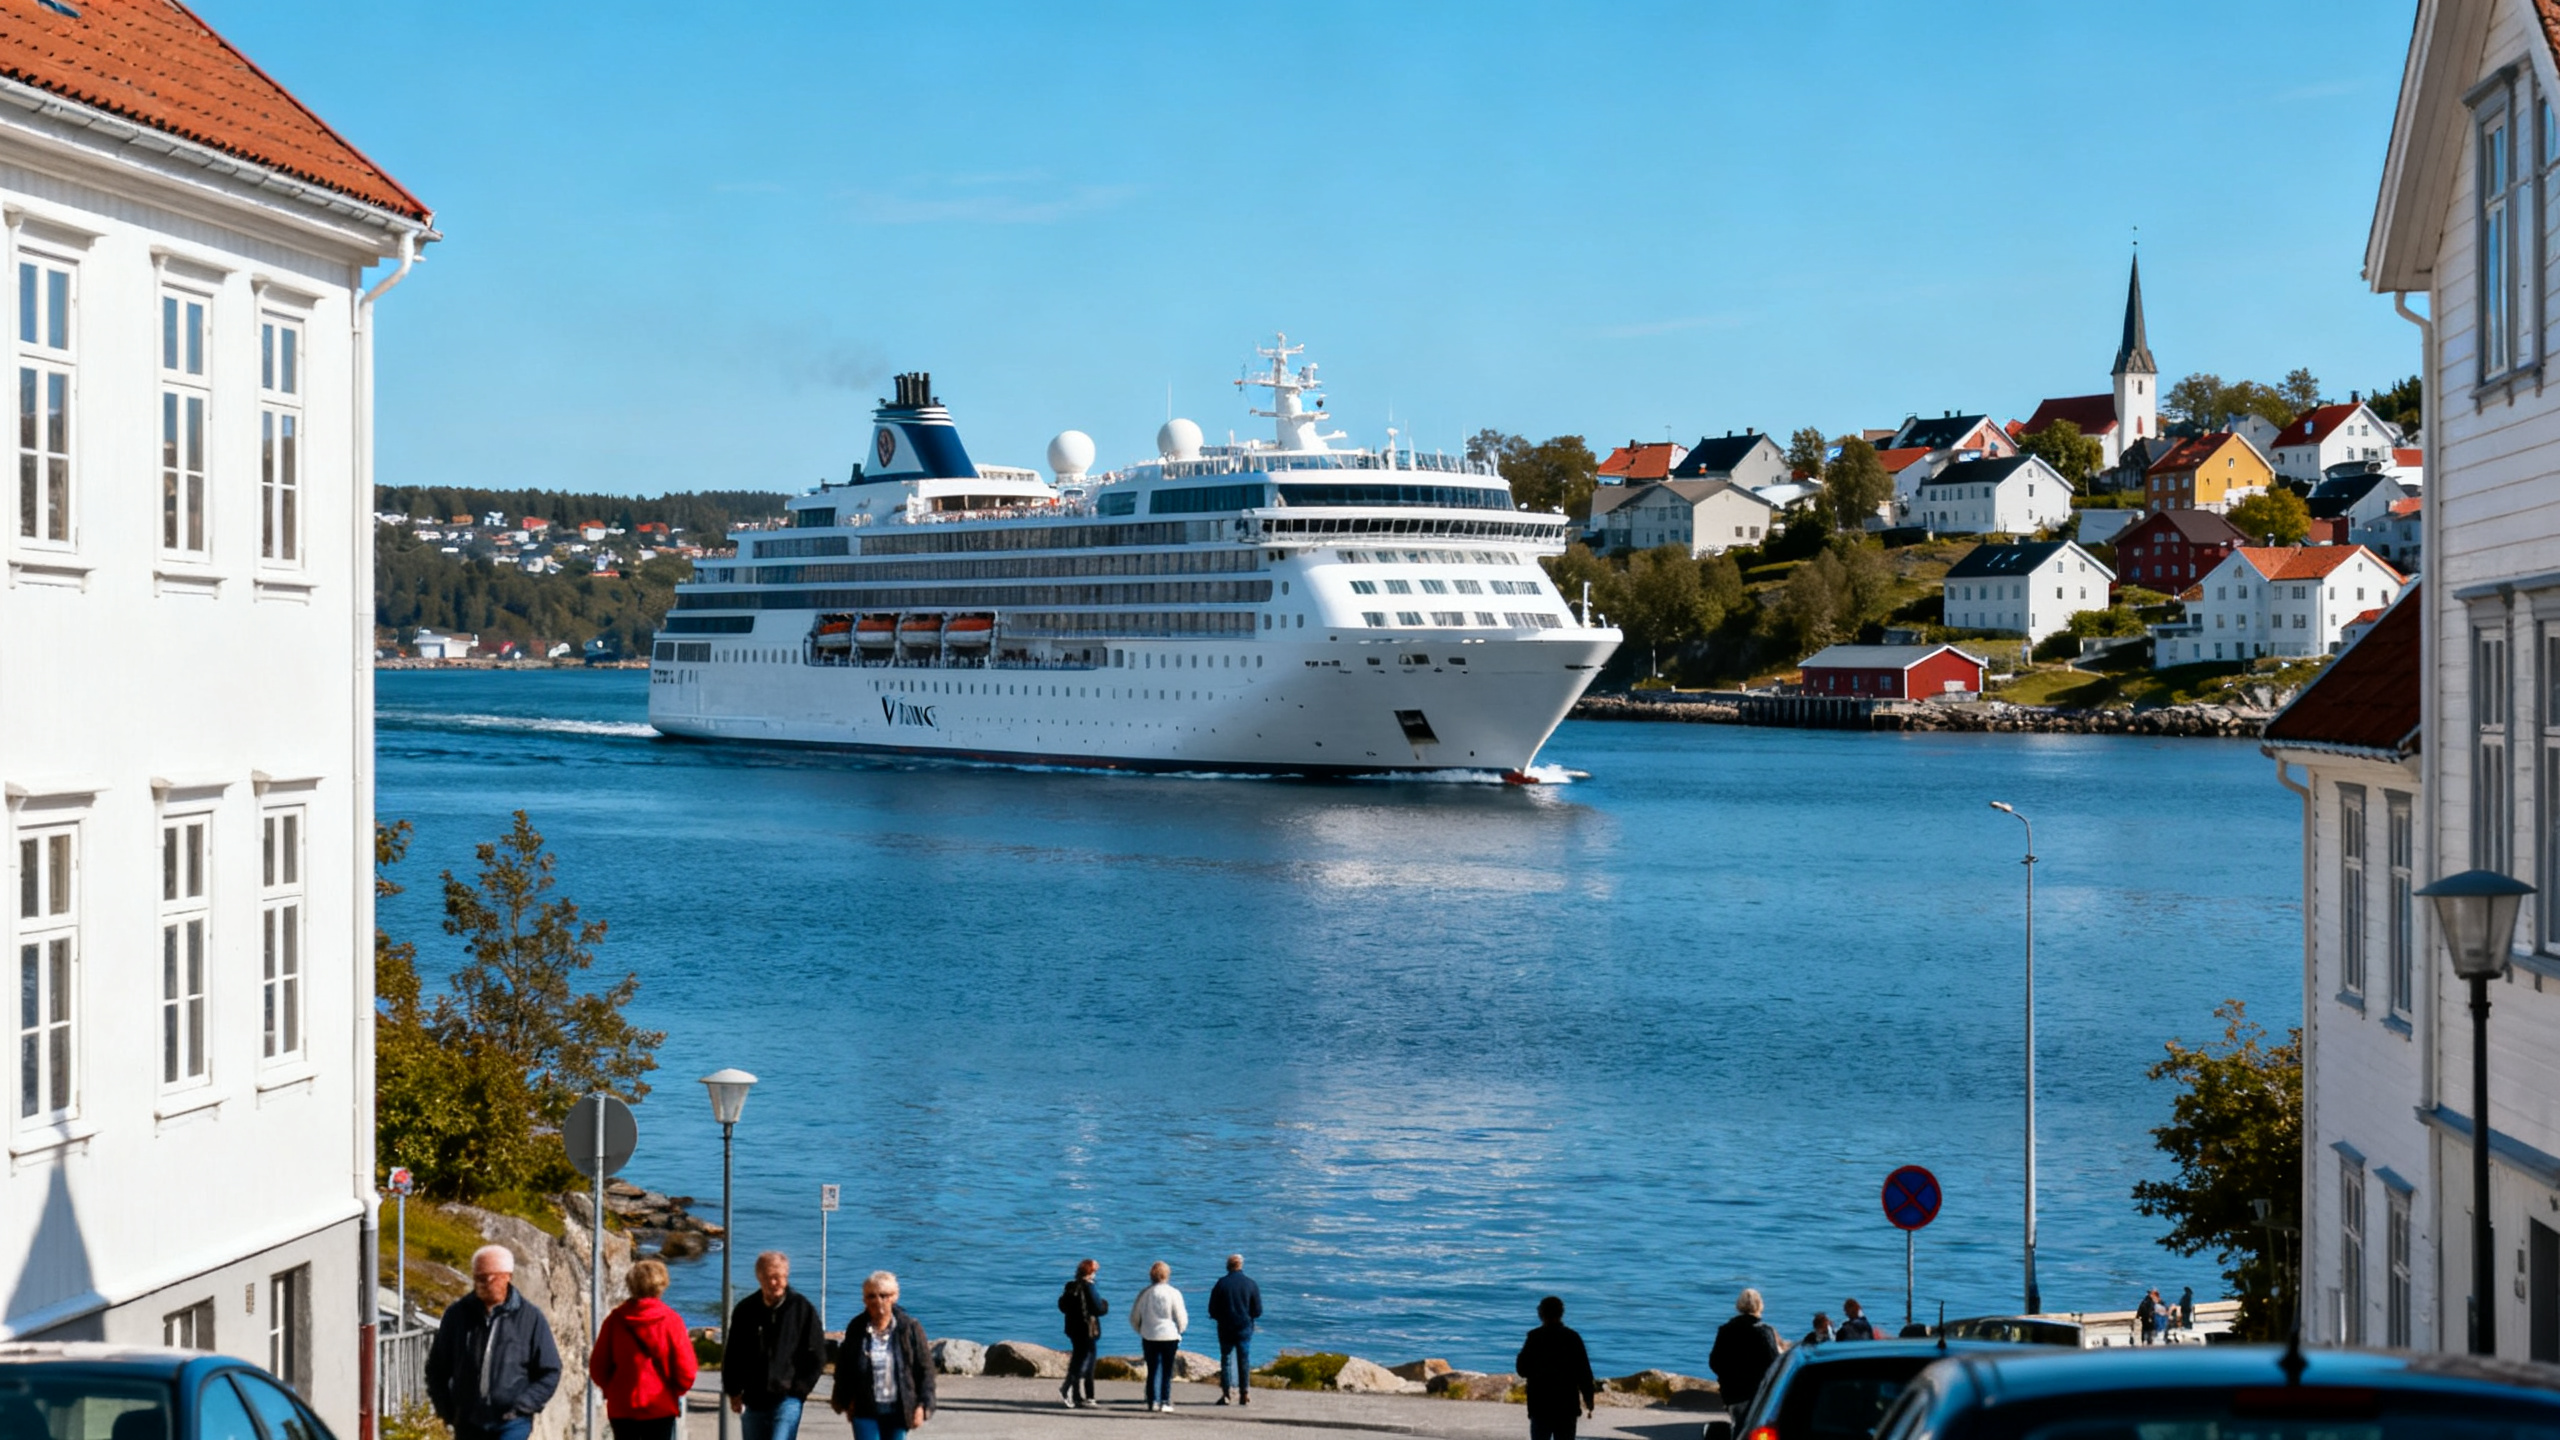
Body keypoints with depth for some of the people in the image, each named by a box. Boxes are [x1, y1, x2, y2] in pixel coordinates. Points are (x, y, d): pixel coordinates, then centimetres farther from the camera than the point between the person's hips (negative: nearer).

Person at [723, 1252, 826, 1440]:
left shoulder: (802, 1309, -2)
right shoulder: (745, 1310, 5)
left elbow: (816, 1356, 2)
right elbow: (731, 1355, 13)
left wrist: (799, 1389, -5)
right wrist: (733, 1391, 7)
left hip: (787, 1400, -4)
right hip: (754, 1401, 4)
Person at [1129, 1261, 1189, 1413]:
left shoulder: (1144, 1293, -1)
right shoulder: (1173, 1293, -8)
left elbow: (1134, 1318, 4)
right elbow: (1181, 1319, -4)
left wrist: (1141, 1331, 20)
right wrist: (1179, 1331, 15)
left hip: (1149, 1337, 2)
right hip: (1169, 1336, -2)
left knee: (1153, 1370, 9)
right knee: (1167, 1370, 6)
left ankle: (1153, 1401, 4)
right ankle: (1165, 1401, 2)